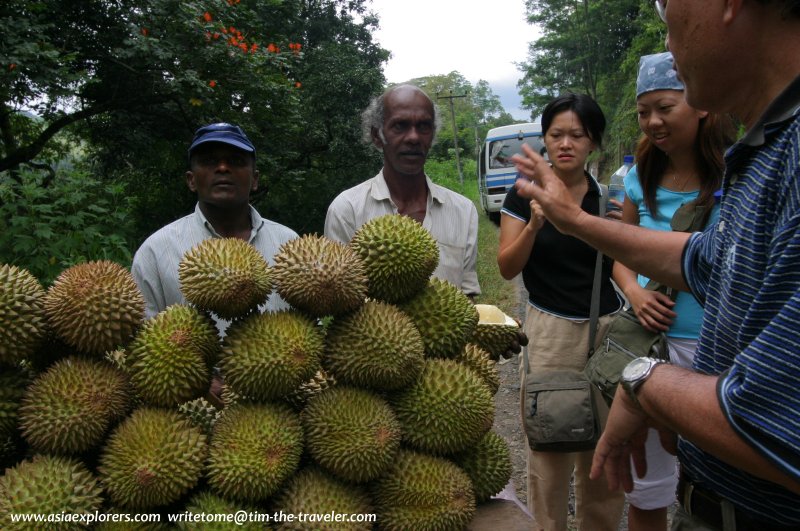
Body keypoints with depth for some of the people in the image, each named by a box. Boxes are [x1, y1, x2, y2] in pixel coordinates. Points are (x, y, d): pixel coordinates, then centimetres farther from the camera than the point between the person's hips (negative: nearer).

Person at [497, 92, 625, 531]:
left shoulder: (610, 197, 4)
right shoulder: (524, 195, -2)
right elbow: (507, 268, -4)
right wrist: (534, 225, -19)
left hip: (608, 328, 3)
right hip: (550, 331, -2)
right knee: (550, 445, 2)